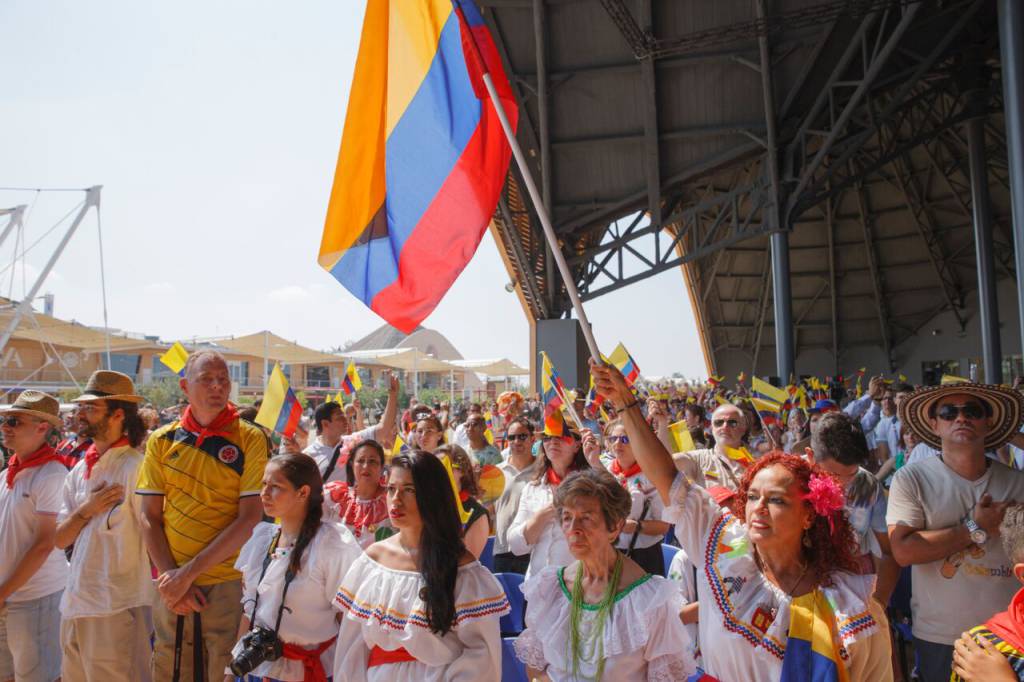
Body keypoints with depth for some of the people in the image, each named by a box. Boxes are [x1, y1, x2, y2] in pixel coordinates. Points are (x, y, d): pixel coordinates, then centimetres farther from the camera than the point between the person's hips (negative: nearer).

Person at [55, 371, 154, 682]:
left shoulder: (135, 467, -15)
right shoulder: (79, 471, 9)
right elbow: (59, 540, 7)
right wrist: (86, 510, -9)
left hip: (117, 607, -7)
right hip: (75, 601, 8)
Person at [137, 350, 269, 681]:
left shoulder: (250, 439, -7)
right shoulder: (162, 441, 3)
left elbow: (250, 518, -12)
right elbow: (150, 518, 4)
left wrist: (189, 572, -14)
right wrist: (169, 576, -7)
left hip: (230, 584, -3)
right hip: (173, 589, 3)